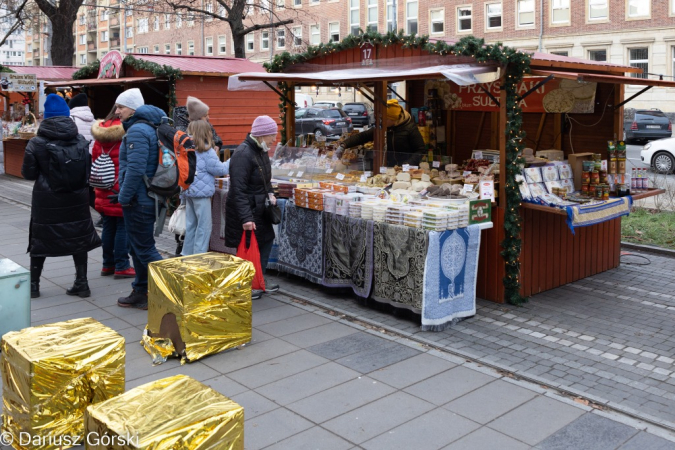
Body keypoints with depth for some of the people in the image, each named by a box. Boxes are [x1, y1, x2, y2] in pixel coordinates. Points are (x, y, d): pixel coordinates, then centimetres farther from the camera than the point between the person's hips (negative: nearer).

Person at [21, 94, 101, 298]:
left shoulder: (36, 143, -9)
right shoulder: (81, 141, -1)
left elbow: (28, 173, -4)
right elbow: (88, 171, 3)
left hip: (46, 200, -2)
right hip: (76, 198, 2)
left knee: (40, 239, 12)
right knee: (78, 238, 11)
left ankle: (34, 284, 21)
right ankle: (81, 283, 13)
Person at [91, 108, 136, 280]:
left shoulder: (101, 130, 8)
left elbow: (94, 158, 12)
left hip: (104, 190, 7)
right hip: (122, 190, -6)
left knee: (108, 227, 14)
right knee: (123, 227, 0)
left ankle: (108, 264, 22)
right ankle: (122, 266, 5)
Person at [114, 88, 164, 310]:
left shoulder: (137, 130, -17)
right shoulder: (146, 127, 15)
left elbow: (135, 169, -26)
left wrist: (124, 197, -17)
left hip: (138, 201, -10)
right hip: (144, 198, 10)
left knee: (144, 249, -3)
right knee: (138, 247, 17)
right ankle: (140, 293, 26)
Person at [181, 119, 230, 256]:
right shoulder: (207, 151, -14)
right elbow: (220, 169, -10)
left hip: (189, 192, 7)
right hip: (202, 193, -7)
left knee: (191, 225, 17)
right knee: (204, 227, 1)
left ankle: (187, 254, 25)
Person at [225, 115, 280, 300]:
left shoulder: (261, 151, 7)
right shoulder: (243, 154, -22)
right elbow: (239, 190, -26)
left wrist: (270, 193, 5)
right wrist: (246, 218, -29)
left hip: (258, 208, 9)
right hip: (245, 210, -9)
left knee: (267, 240, 14)